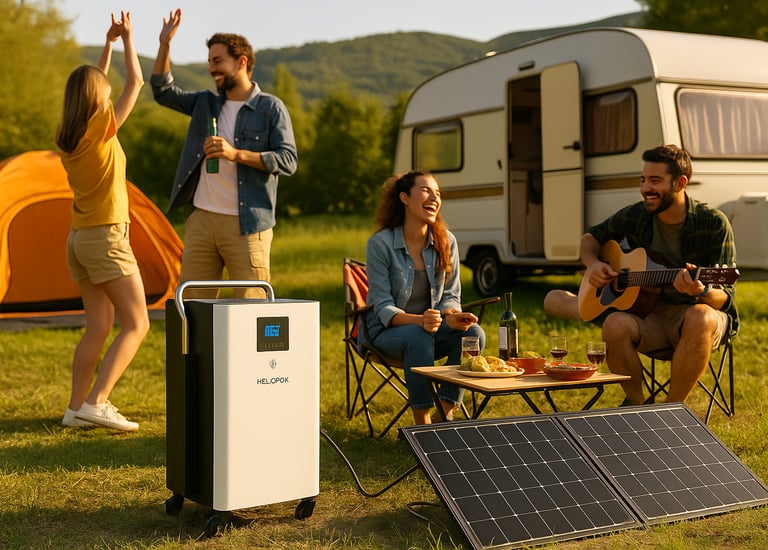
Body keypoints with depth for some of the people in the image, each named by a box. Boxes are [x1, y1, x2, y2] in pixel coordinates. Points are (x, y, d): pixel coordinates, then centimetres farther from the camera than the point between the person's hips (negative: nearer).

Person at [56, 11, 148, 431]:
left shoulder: (65, 136, 7)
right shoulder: (101, 128, -13)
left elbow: (93, 86, 24)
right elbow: (135, 82, -3)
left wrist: (108, 44, 25)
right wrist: (127, 38, 10)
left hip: (79, 238, 8)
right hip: (107, 238, -8)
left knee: (98, 326, 9)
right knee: (136, 324, -4)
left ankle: (76, 407, 7)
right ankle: (95, 403, -12)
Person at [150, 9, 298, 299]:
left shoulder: (271, 108, -2)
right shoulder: (206, 103, 15)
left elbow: (288, 160, -10)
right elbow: (163, 91, 20)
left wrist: (236, 154, -19)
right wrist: (165, 43, 8)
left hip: (246, 224, -5)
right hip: (202, 220, 5)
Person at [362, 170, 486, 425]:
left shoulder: (446, 241, -1)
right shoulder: (380, 243, -14)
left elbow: (450, 295, 2)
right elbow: (383, 307, -17)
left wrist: (452, 317, -23)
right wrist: (418, 320, -36)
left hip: (431, 326, 5)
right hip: (386, 330, -4)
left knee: (474, 333, -24)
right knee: (418, 336, -37)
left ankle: (445, 414, -17)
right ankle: (422, 424, -29)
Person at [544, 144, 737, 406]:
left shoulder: (713, 224, -8)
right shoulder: (634, 216, 3)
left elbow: (725, 298, -9)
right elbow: (591, 237, 21)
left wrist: (702, 291, -33)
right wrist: (592, 263, -2)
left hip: (704, 312, -2)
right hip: (651, 313, 3)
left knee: (701, 318, -39)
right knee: (616, 325, -32)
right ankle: (635, 404, -7)